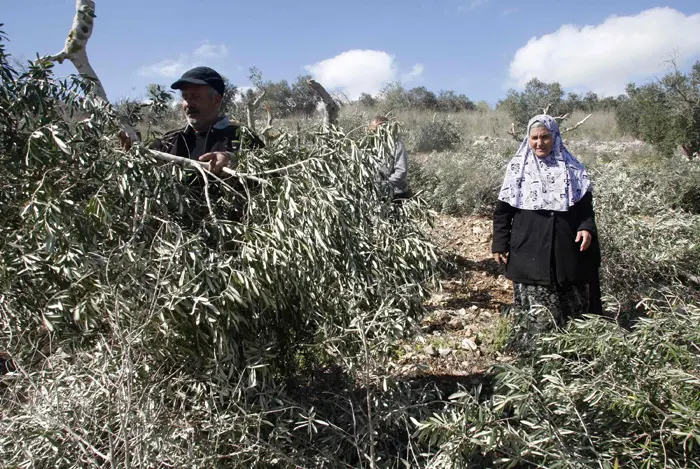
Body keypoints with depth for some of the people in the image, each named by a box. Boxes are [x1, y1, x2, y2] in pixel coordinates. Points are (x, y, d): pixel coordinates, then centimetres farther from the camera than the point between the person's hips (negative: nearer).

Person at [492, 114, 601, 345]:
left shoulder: (572, 168, 7)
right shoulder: (517, 169, 3)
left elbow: (585, 205, 9)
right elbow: (502, 211, 4)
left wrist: (586, 228, -10)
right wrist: (500, 244, -1)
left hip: (567, 251, 2)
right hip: (529, 253, -2)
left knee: (572, 309, 8)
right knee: (534, 314, -2)